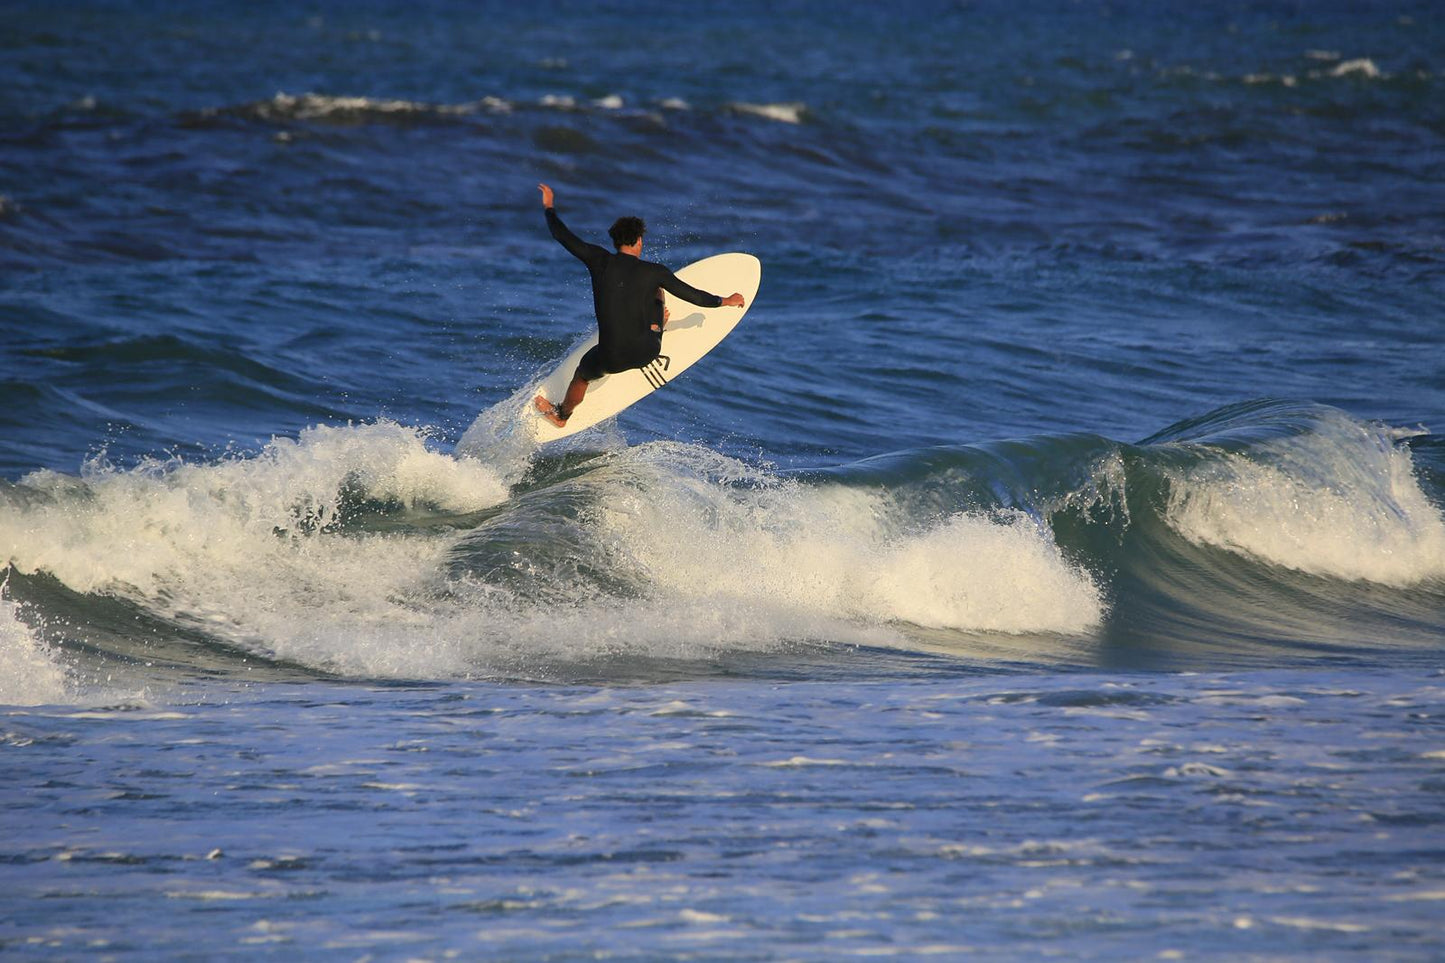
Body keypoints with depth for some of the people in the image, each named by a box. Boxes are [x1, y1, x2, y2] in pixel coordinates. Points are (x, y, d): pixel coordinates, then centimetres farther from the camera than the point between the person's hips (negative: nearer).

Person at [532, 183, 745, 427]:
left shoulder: (599, 261, -7)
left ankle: (561, 415, 57)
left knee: (582, 374, 34)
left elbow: (562, 235, 2)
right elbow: (693, 296, 2)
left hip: (611, 359, 0)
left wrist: (549, 207, 20)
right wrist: (726, 301, 19)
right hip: (646, 352, 0)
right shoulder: (654, 272, -7)